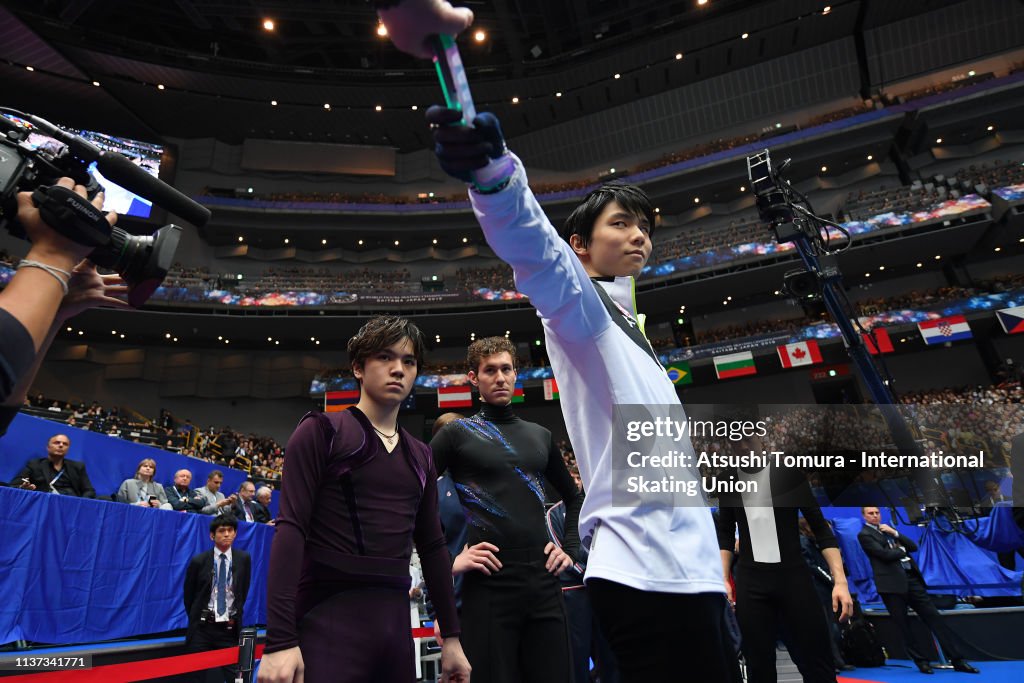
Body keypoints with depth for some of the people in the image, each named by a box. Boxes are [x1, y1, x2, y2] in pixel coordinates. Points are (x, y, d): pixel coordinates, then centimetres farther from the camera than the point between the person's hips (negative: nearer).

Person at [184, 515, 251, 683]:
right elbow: (188, 595, 7)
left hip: (230, 629, 0)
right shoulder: (199, 561, -5)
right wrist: (197, 619, 10)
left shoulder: (243, 559, -2)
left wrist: (235, 617, 7)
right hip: (203, 628, 0)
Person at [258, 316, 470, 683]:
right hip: (329, 620, -5)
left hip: (395, 620, 5)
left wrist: (451, 635, 13)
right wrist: (280, 639, -18)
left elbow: (432, 546, 14)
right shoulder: (321, 432, -4)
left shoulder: (420, 456, 11)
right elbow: (290, 529, -11)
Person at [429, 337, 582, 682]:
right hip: (489, 585, -4)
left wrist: (570, 549, 11)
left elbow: (573, 497, 24)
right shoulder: (458, 433, -1)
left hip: (544, 582, 4)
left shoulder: (540, 435, 13)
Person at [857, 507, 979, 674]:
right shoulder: (864, 535, -6)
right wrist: (902, 550, 1)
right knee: (904, 626, 2)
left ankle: (957, 660, 9)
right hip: (893, 583, -6)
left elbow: (913, 546, 11)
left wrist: (895, 533, -2)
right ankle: (922, 661, 15)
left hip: (912, 578, 6)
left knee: (934, 618, 3)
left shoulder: (888, 530, 17)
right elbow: (885, 554, -16)